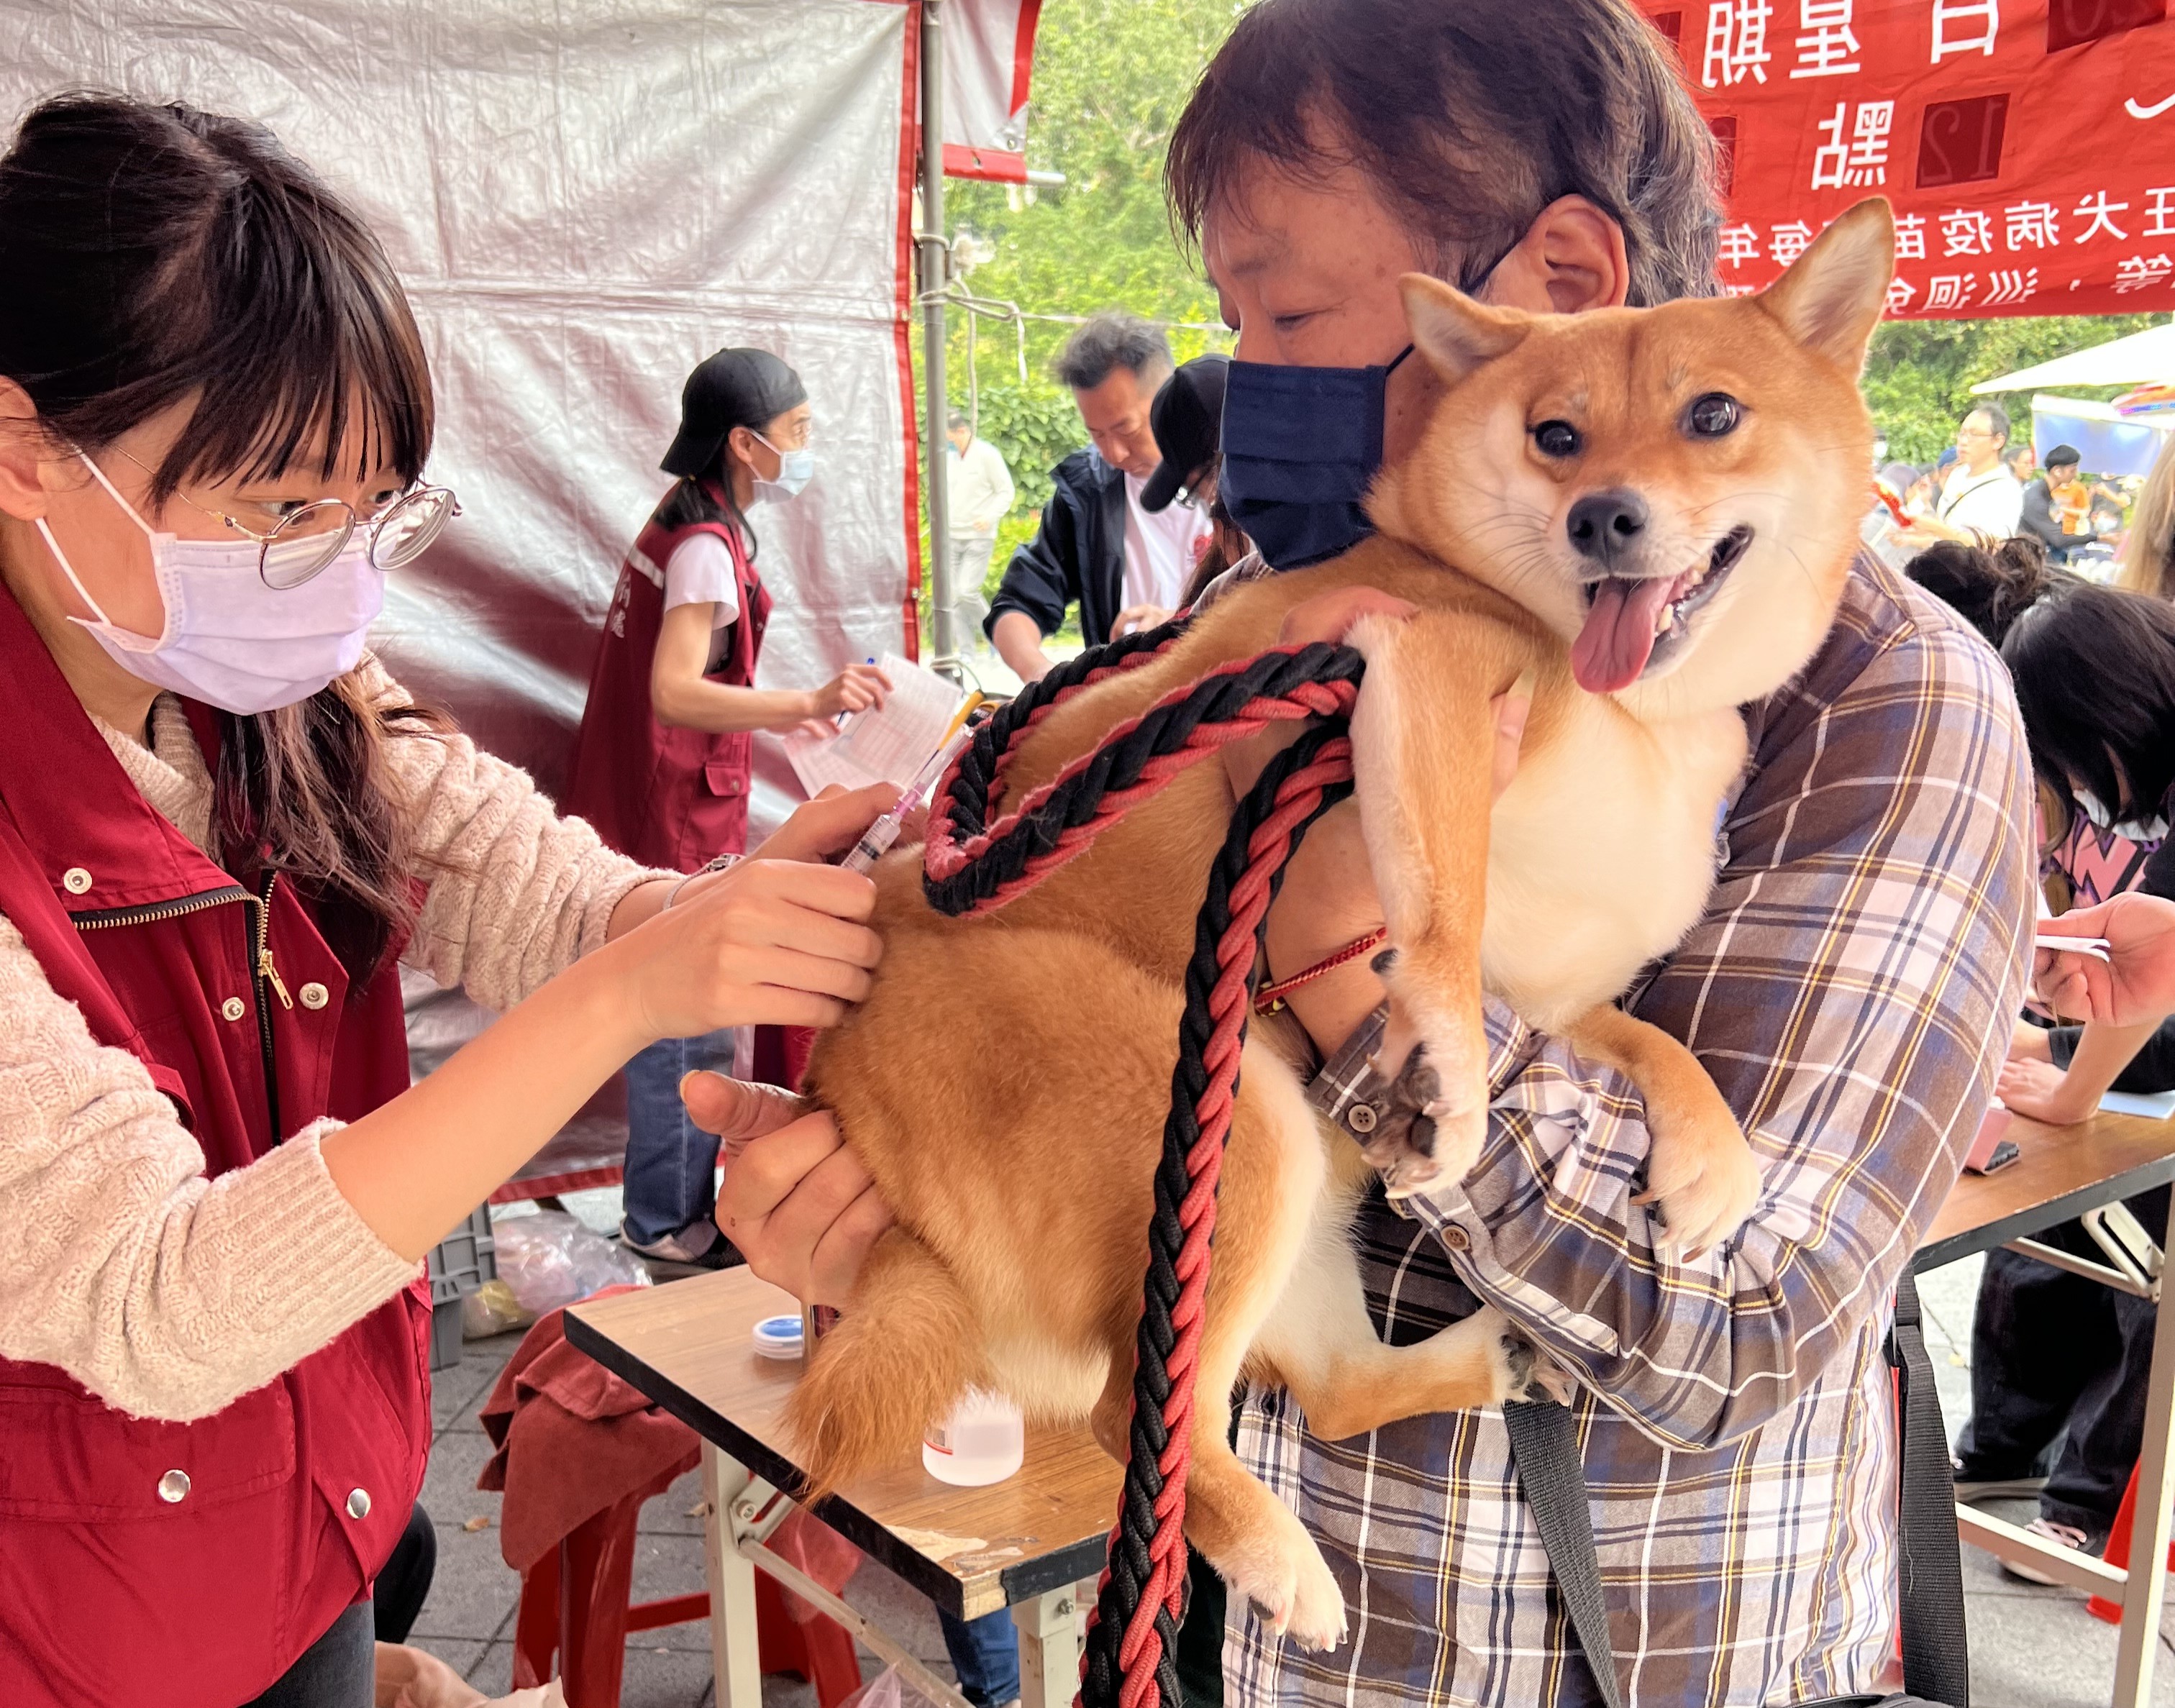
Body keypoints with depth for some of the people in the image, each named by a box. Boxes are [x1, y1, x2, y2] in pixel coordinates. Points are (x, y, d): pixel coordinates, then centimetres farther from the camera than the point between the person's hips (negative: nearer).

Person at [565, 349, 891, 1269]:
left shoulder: (681, 522, 11)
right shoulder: (707, 548, -19)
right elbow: (674, 694, -31)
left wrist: (775, 715, 27)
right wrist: (807, 703, -41)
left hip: (648, 806, 10)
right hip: (679, 816, -10)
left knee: (674, 1020, 18)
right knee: (688, 1028, 0)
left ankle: (668, 1208, 30)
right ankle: (672, 1226, 12)